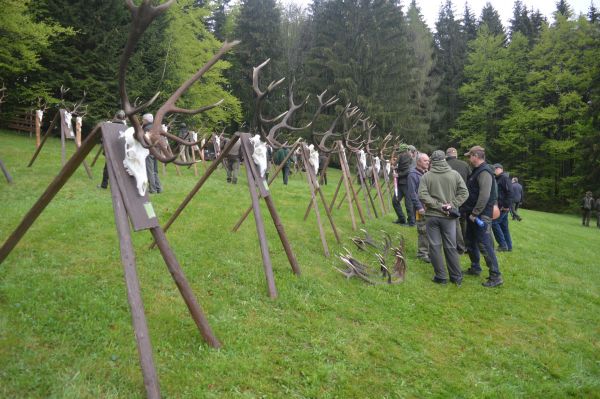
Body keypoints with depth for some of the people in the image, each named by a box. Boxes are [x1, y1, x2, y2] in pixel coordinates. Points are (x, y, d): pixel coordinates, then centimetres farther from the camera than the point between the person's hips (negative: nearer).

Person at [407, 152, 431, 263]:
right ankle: (422, 253, 8)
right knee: (423, 231, -3)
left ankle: (429, 251, 22)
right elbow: (412, 193, -14)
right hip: (421, 208, -7)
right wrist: (419, 207, -17)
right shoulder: (413, 174, -8)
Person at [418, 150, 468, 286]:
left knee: (435, 246, 7)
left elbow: (422, 195, -15)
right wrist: (451, 205, -7)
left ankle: (441, 277, 11)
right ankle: (456, 277, 17)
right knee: (451, 247, 10)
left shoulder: (426, 176, -5)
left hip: (432, 215, -2)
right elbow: (464, 192, -5)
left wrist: (438, 205, -12)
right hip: (449, 217, 2)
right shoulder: (454, 174, -1)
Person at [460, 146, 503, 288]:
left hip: (481, 216, -11)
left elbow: (484, 196, -25)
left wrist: (475, 213, -22)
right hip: (473, 214, 11)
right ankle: (475, 268, 34)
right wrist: (468, 211, 15)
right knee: (471, 242, 19)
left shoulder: (484, 172, -17)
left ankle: (496, 276, -3)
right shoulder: (476, 171, 16)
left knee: (485, 245, -9)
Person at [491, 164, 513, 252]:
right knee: (504, 225, 11)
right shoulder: (498, 179, 20)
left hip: (503, 207, -9)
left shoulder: (505, 178, -10)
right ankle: (508, 246, 17)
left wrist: (506, 205, -22)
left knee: (494, 223, -11)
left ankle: (503, 245, -7)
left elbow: (509, 192, -19)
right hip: (501, 207, 9)